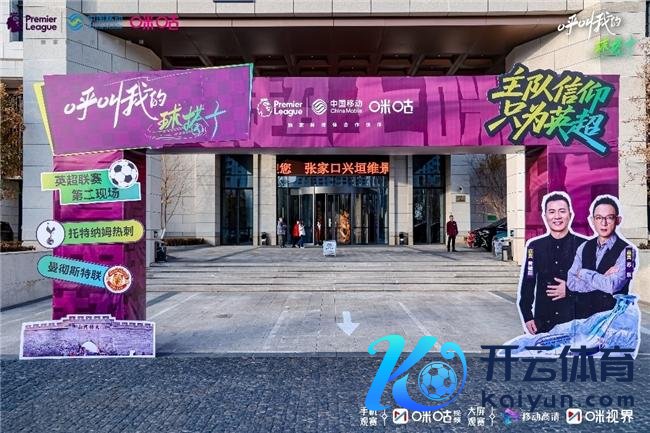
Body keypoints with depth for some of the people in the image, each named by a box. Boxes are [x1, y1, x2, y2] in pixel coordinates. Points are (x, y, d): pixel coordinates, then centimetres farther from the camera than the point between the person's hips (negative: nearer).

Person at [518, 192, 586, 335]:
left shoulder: (583, 245, 1)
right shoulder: (535, 246, 6)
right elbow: (526, 284, 7)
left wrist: (570, 289, -12)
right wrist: (527, 316, 3)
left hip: (576, 320, -1)